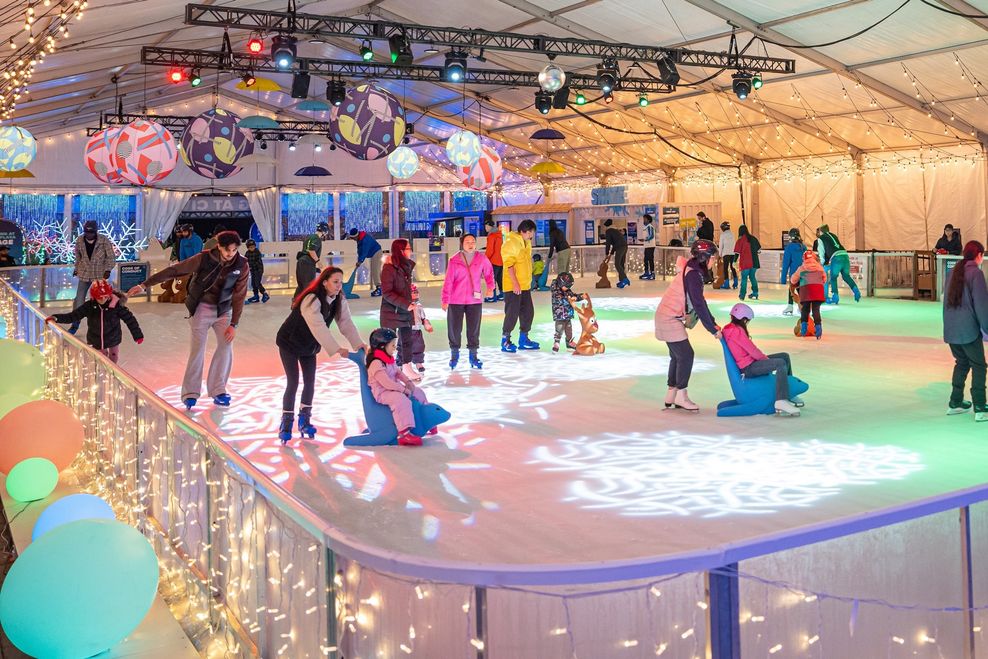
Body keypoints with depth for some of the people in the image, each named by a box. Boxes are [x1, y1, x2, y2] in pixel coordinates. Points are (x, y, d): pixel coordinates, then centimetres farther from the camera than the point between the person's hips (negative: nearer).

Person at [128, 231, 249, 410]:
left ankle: (218, 391, 4)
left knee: (226, 346, -6)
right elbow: (174, 271, -17)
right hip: (202, 308, -2)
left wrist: (233, 325, -13)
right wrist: (145, 285, -17)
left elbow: (239, 296, -11)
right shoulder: (204, 259, -21)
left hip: (224, 310, 3)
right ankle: (190, 394, 0)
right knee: (198, 349, -6)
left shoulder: (242, 265, -15)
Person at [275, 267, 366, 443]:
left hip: (309, 345, 7)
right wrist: (336, 349, -46)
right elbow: (319, 327, -41)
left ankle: (305, 421, 18)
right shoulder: (311, 300, -33)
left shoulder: (339, 300, -9)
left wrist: (358, 343, -31)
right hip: (290, 343, -7)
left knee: (310, 382, 4)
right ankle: (286, 424, 1)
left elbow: (346, 322, -16)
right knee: (293, 383, -9)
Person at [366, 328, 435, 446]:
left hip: (394, 389, 11)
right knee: (401, 400, -37)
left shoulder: (390, 359, 10)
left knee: (418, 392, 14)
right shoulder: (376, 363, -23)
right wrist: (404, 389, -24)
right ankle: (404, 433, -46)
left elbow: (398, 373, 21)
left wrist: (408, 382, 2)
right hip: (382, 393, -11)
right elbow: (386, 383, -28)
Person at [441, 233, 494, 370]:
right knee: (454, 329, 7)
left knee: (474, 329, 7)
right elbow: (448, 281, -7)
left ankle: (473, 356, 20)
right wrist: (445, 300, -10)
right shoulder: (454, 260, -7)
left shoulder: (481, 258, -1)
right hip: (456, 301, -1)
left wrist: (490, 286, 8)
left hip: (475, 300, 1)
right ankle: (454, 354, 24)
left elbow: (489, 271, 18)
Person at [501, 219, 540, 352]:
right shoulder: (511, 243, -15)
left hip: (525, 285, 9)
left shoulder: (527, 242, 12)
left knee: (528, 311, 12)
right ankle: (505, 341, 4)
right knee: (512, 313, -6)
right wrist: (515, 283, -22)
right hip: (512, 286, -9)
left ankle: (523, 339, 23)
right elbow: (509, 265, -19)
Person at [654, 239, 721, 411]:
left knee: (677, 356, 15)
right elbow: (699, 305, -23)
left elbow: (700, 302, 15)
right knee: (686, 355, -5)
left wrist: (714, 324, 11)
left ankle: (671, 396, 21)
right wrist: (713, 330, -17)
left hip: (667, 317, 10)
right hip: (670, 320, -10)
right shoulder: (693, 274, -20)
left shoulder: (693, 271, 11)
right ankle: (681, 397, 2)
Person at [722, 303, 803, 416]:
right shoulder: (737, 330, -18)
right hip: (748, 368, -11)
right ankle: (781, 402, -33)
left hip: (750, 362, 11)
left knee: (785, 356, 14)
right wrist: (766, 358, -4)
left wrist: (764, 357, 8)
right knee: (781, 363, -26)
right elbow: (752, 350, -19)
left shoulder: (730, 328, 15)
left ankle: (789, 393, 20)